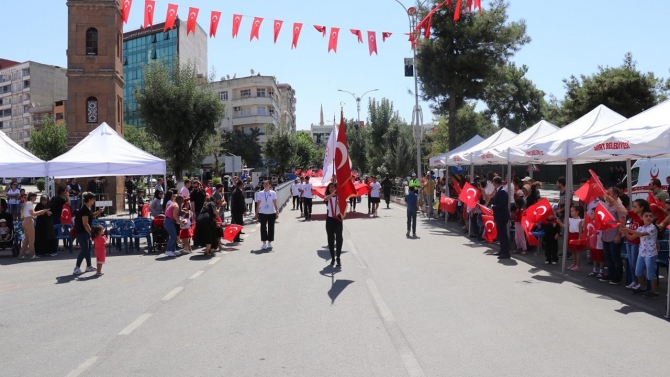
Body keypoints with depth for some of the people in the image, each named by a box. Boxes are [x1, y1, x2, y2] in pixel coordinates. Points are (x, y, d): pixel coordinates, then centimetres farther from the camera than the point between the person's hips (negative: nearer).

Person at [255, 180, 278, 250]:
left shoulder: (273, 193, 2)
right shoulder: (260, 194, 3)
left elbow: (275, 204, 0)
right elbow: (258, 204, 5)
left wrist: (277, 212, -7)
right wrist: (256, 213, 3)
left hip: (271, 213, 0)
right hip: (262, 213, 0)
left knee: (271, 228, 5)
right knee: (263, 227, -3)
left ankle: (269, 242, 16)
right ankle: (264, 243, 3)